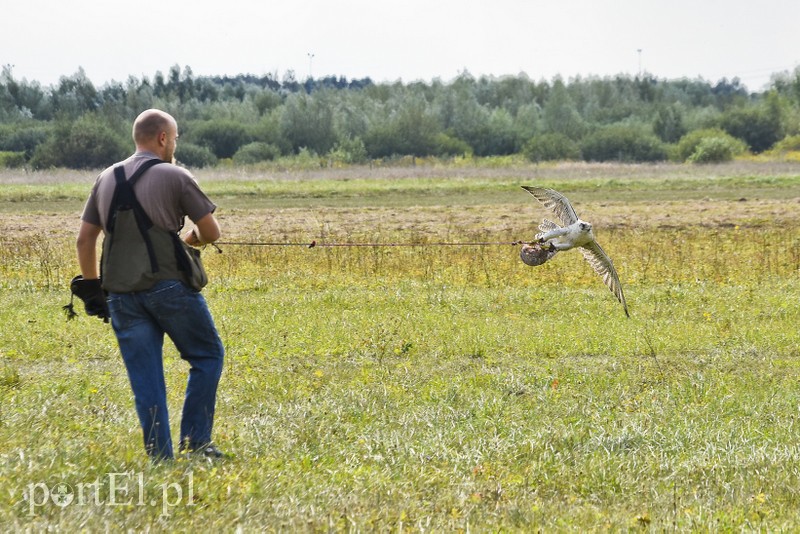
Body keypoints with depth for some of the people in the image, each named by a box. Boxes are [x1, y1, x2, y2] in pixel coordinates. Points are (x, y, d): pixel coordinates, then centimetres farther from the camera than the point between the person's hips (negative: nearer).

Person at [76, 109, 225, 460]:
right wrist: (190, 239, 20)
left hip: (122, 295, 5)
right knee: (207, 356, 12)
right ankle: (194, 443, 8)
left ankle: (160, 457, 5)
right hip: (169, 286, -5)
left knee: (145, 379, 7)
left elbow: (85, 239, 12)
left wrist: (93, 287, 20)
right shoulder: (175, 177, -5)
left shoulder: (106, 179, 10)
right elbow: (211, 232, -2)